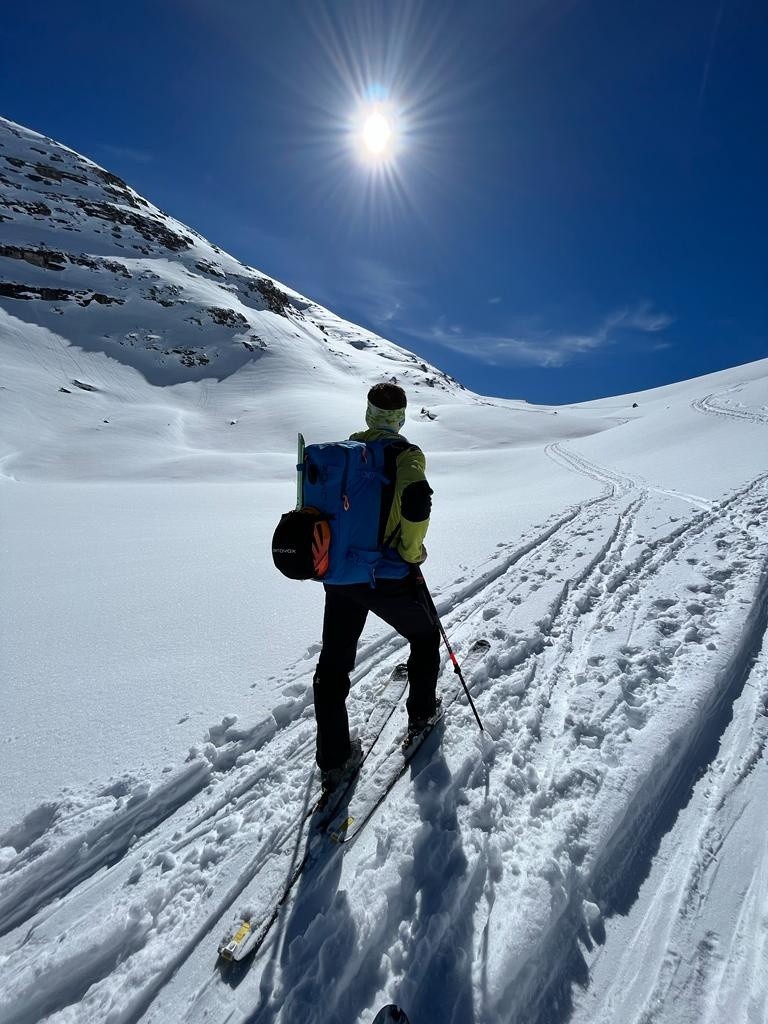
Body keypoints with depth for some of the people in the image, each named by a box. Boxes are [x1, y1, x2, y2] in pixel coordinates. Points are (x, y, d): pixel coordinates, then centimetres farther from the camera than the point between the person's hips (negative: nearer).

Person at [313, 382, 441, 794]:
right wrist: (412, 551, -11)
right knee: (425, 636, 25)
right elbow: (417, 503, -27)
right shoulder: (404, 454, -9)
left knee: (333, 663, 14)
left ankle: (333, 759, 23)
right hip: (388, 577, -4)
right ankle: (421, 713, 40)